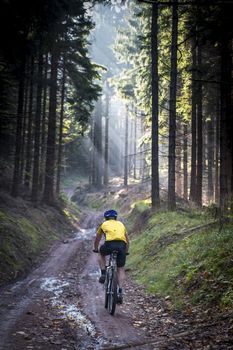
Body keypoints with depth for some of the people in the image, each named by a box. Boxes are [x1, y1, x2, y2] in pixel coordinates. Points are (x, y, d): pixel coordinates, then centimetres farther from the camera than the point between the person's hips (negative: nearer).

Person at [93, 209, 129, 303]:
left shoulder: (104, 224, 27)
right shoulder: (121, 224, 32)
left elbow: (97, 239, 39)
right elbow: (127, 240, 39)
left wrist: (95, 249, 56)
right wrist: (126, 251, 54)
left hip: (109, 244, -2)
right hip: (122, 245, 2)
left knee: (101, 253, 32)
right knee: (121, 269, 14)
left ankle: (103, 274, 20)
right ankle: (120, 291, 1)